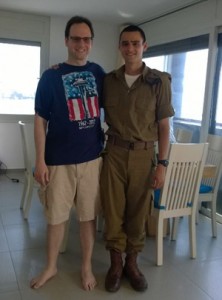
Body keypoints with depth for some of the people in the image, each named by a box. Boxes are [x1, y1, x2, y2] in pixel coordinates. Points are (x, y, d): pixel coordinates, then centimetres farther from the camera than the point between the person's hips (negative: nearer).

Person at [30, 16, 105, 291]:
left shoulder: (98, 72, 5)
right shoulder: (51, 76, -3)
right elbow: (40, 120, -4)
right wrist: (40, 160, -8)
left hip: (92, 158, 2)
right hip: (59, 160, -2)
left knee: (88, 215, 10)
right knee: (56, 216, 10)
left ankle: (86, 267, 29)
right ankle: (51, 267, 31)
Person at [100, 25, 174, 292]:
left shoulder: (159, 81, -3)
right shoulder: (108, 80, 4)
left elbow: (163, 125, -1)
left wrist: (162, 163, -6)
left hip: (143, 155, -1)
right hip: (114, 153, 2)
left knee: (137, 212, 8)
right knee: (113, 211, 6)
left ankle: (132, 262, 27)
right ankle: (116, 263, 24)